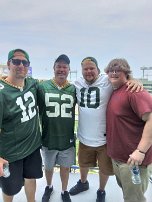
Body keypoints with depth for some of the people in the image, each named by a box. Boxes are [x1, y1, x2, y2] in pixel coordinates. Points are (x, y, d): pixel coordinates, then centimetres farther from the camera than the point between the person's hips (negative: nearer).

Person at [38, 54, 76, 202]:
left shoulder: (74, 89, -3)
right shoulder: (42, 87, -9)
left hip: (67, 139, 1)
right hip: (48, 138, 0)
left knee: (65, 167, 19)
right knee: (48, 167, 22)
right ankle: (48, 187, 52)